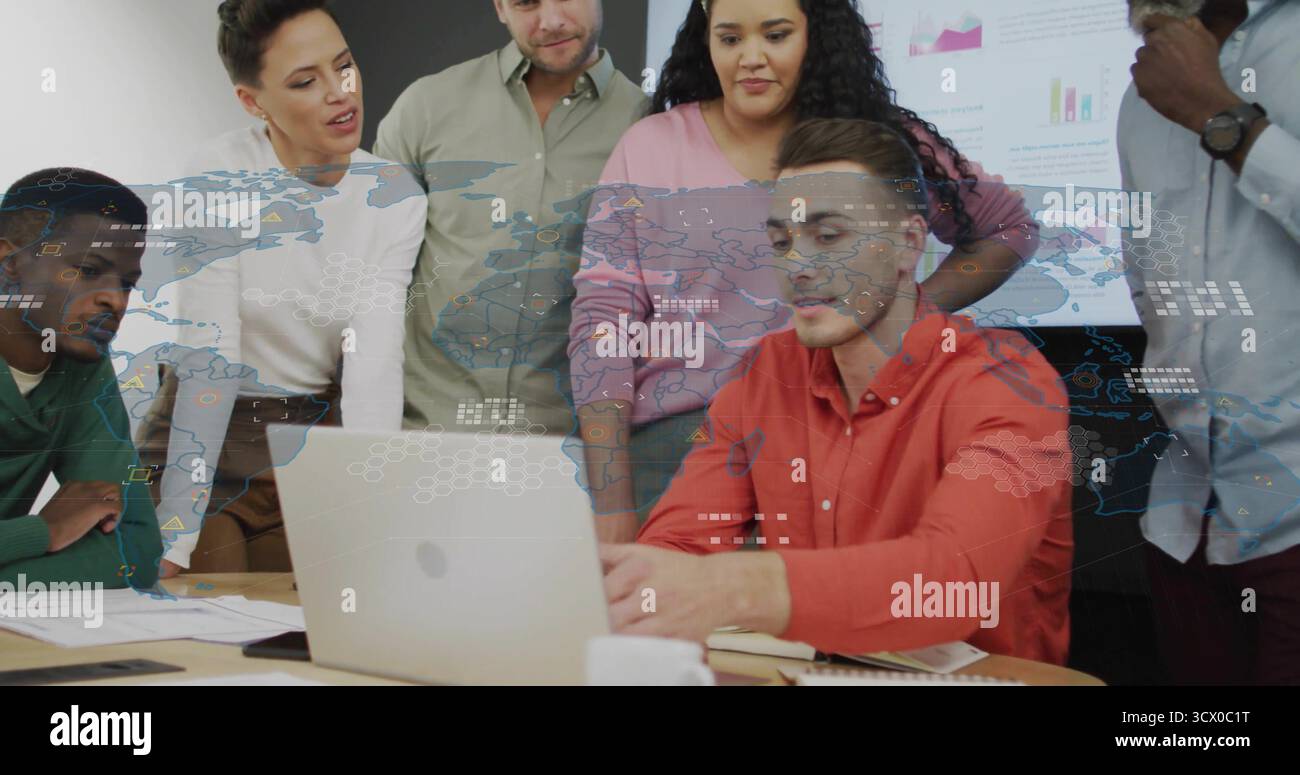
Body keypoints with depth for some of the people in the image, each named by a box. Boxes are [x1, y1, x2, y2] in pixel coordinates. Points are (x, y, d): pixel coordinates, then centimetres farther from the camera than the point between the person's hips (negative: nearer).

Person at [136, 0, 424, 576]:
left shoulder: (392, 197, -7)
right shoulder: (221, 176, -15)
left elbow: (374, 360, -16)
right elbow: (208, 355, -21)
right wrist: (175, 537, -27)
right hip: (203, 438, -2)